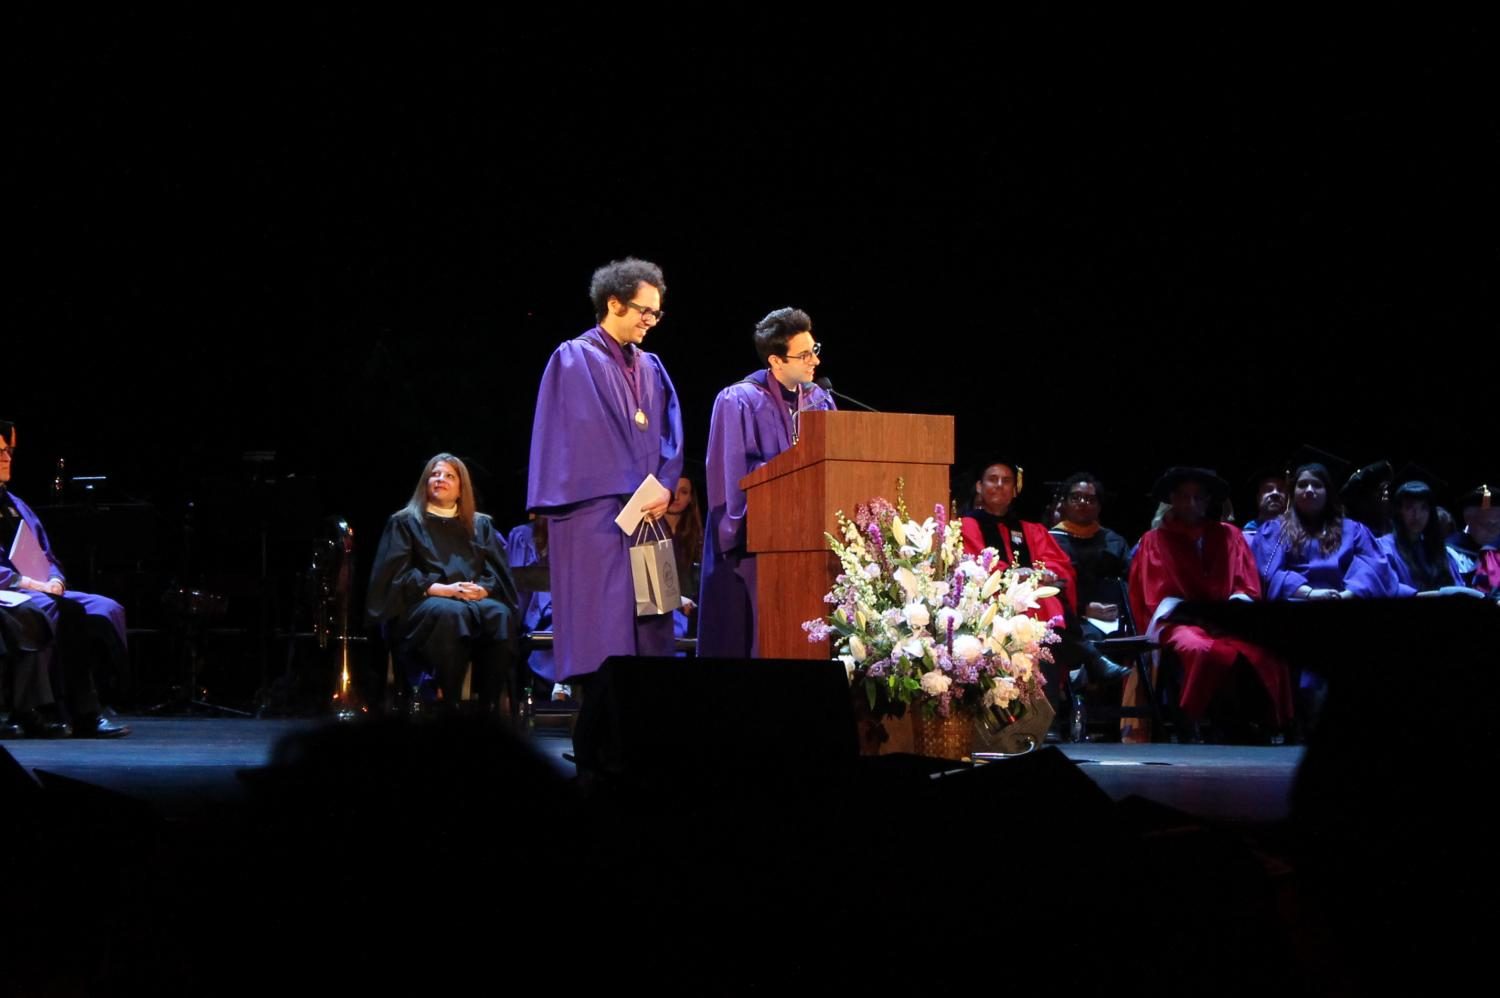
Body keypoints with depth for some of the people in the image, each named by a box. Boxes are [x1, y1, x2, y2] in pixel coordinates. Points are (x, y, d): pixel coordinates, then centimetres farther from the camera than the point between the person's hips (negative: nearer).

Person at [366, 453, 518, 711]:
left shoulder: (481, 525, 25)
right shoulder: (405, 522, 17)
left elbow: (498, 571, 13)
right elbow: (397, 574, 3)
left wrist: (482, 589, -11)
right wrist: (443, 589, -12)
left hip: (476, 600, 3)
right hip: (423, 603, -3)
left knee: (500, 615, -34)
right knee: (449, 614, -40)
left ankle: (489, 706, -34)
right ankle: (449, 705, -39)